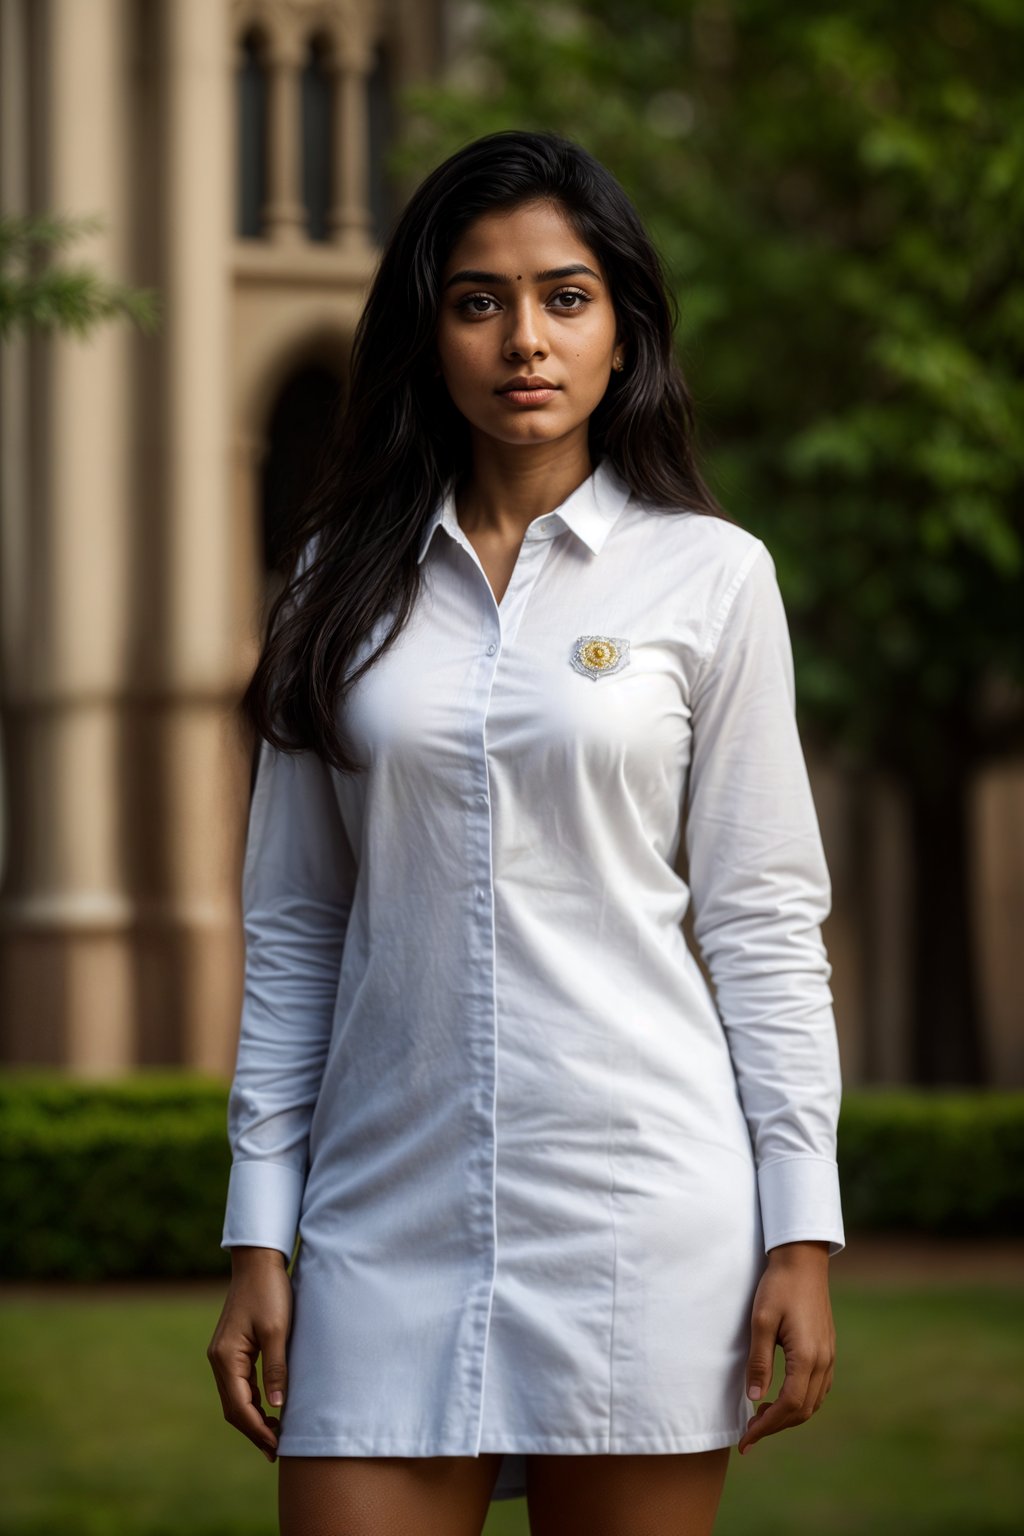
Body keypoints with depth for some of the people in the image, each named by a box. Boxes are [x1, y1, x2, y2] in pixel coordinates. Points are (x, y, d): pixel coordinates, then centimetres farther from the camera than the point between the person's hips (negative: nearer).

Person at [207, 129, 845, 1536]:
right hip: (390, 1208, 2)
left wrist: (802, 1230, -3)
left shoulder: (707, 574, 3)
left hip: (638, 1204, -2)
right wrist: (257, 1234, 5)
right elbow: (292, 929, 10)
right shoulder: (349, 576, 10)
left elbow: (764, 919, 3)